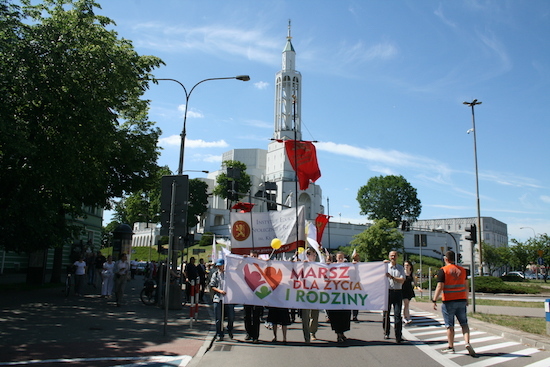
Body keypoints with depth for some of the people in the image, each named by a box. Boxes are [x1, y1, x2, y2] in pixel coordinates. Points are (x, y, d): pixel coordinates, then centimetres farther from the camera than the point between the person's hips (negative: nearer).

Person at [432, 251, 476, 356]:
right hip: (461, 300, 4)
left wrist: (434, 300, -9)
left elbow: (440, 287, -14)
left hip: (449, 301, -4)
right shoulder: (462, 270, 7)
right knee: (464, 323, 10)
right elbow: (466, 286, 12)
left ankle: (451, 347, 13)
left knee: (450, 325, 5)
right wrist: (466, 299, 23)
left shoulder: (443, 270, -9)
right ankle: (467, 343, -7)